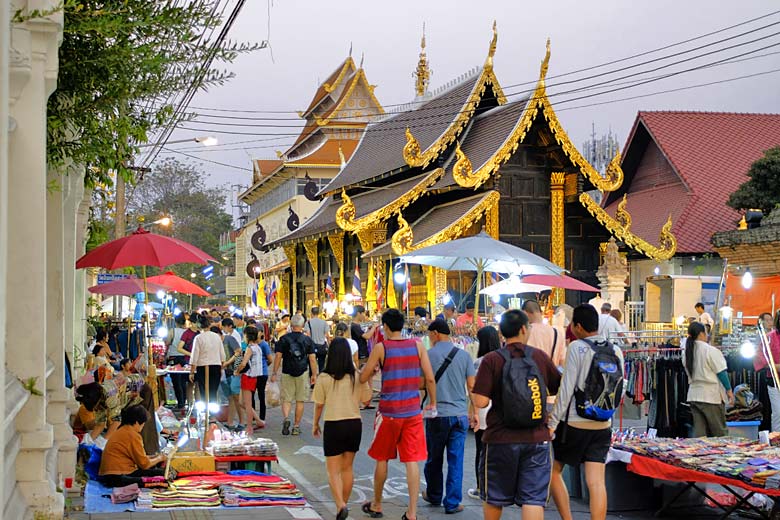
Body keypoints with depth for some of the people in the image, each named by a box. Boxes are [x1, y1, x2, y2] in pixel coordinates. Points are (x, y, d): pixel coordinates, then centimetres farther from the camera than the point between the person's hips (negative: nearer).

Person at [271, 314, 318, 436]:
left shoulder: (284, 339, -2)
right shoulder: (307, 340, 1)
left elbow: (278, 356, -3)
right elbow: (312, 359, 1)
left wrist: (274, 373, 3)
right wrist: (314, 374, 8)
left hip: (287, 373, 0)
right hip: (302, 373, 1)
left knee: (286, 399, 6)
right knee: (300, 401, 8)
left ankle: (286, 417, -21)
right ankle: (296, 426, 10)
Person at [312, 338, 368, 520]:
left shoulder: (324, 378, -10)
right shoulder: (356, 376, -4)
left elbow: (319, 404, -2)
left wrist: (315, 424, 13)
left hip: (334, 425, -3)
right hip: (355, 423, 3)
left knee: (333, 471, 3)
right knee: (347, 468, 17)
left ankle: (340, 505, -16)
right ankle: (343, 504, 25)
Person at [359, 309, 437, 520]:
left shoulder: (381, 348, -6)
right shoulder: (417, 346, 1)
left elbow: (362, 378, -2)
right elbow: (430, 378, 0)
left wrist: (373, 367, 19)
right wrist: (432, 403, 12)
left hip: (389, 411, -2)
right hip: (413, 411, 2)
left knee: (382, 459, 15)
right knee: (412, 461, 3)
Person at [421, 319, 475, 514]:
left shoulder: (428, 355, -6)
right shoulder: (464, 355, 1)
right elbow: (472, 386, 2)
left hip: (437, 414, -1)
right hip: (460, 414, 1)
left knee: (434, 459, 15)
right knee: (456, 460, 4)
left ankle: (434, 496, 30)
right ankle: (452, 503, 5)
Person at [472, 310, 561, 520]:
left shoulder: (492, 360, -8)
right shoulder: (540, 357, 0)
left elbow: (480, 402, -14)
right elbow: (559, 390, 11)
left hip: (501, 439, -1)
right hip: (537, 439, 1)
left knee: (494, 497, 16)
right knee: (534, 498, 0)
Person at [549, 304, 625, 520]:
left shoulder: (577, 347, -11)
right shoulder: (616, 351, 5)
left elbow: (566, 389, -13)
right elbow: (620, 392, 12)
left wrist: (553, 422, -9)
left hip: (574, 422, -5)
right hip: (602, 425, 5)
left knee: (553, 471, 12)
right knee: (596, 482, 2)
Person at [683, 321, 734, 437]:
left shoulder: (687, 352, 6)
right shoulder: (711, 351, -12)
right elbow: (721, 373, -10)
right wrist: (729, 391, -4)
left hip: (693, 396, 6)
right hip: (711, 396, -6)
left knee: (699, 431, 5)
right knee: (720, 432, 2)